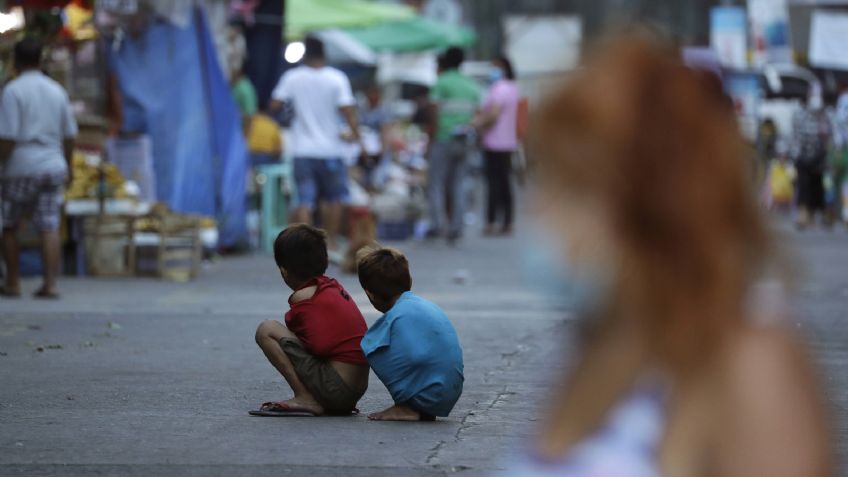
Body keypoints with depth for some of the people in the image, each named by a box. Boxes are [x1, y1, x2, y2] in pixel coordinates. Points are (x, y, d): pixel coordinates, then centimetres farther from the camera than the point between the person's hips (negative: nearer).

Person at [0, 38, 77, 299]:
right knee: (49, 227, 0)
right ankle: (50, 284, -6)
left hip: (21, 168, -4)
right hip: (53, 166, 4)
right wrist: (67, 167, 25)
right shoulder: (57, 91, 9)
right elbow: (69, 135, 14)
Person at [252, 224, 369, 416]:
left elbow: (319, 346, -6)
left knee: (266, 330, -6)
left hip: (334, 389, -9)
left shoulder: (303, 297, -7)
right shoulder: (334, 286, 15)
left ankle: (306, 400, -11)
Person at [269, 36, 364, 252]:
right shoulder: (337, 78, -5)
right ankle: (331, 243, 15)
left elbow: (275, 104, -3)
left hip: (302, 150, 1)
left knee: (304, 200, 1)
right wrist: (357, 137, -5)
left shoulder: (292, 77, -2)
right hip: (330, 148, -1)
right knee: (334, 198, 14)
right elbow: (348, 111, -11)